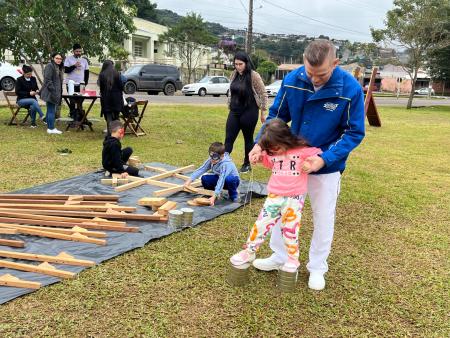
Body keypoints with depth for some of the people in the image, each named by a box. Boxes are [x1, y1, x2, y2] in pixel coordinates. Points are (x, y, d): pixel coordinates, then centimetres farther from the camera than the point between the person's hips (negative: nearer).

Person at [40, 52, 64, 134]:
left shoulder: (58, 68, 19)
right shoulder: (50, 66, -10)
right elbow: (48, 80, -18)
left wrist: (60, 93, 18)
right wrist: (53, 90, -22)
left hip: (56, 93, 10)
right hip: (50, 93, -10)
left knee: (51, 110, 13)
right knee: (51, 111, -8)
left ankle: (49, 127, 18)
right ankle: (51, 128, -5)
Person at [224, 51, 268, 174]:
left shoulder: (254, 76, -13)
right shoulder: (234, 75, 4)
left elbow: (263, 94, -8)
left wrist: (263, 112, -6)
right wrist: (230, 106, 17)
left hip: (249, 112, -5)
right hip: (234, 112, 5)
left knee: (248, 139, 9)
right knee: (228, 138, 0)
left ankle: (247, 164, 22)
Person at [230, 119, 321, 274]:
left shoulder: (302, 150, -11)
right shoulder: (272, 153, 2)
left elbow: (318, 154, -4)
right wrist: (261, 156, 1)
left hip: (295, 197, -3)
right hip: (274, 195, 4)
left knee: (290, 227, 1)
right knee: (262, 223, 4)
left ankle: (293, 259, 21)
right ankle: (249, 252, 19)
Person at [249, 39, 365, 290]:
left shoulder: (351, 89, -22)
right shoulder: (292, 80, -16)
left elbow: (354, 133, -15)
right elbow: (276, 116, -4)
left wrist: (325, 159, -28)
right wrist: (261, 143, -20)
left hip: (327, 166, -3)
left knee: (323, 217, 12)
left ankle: (317, 267, 32)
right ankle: (281, 257, 36)